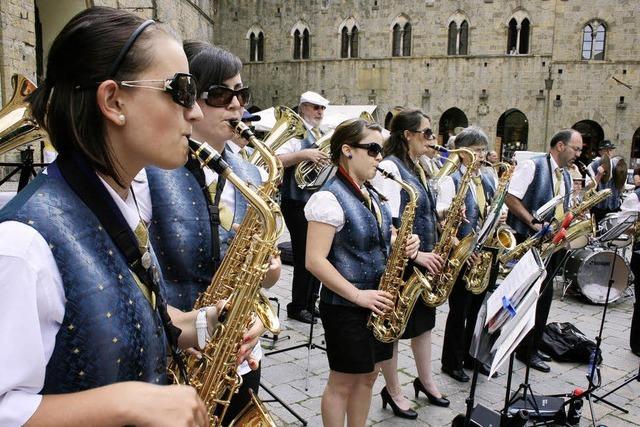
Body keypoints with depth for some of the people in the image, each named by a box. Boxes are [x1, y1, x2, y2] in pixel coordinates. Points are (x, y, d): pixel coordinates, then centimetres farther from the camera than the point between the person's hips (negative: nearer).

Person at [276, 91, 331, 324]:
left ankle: (310, 304, 26)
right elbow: (275, 160, -22)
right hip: (298, 205, -8)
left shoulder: (323, 136, 17)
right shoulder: (296, 133, -8)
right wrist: (304, 154, -30)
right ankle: (297, 307, 11)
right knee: (304, 258, -4)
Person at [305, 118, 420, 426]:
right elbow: (315, 261, -22)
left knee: (368, 375, 19)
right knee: (343, 382, 7)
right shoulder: (329, 198, -18)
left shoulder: (369, 194, 9)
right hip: (345, 306, -8)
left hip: (376, 302, 8)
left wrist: (403, 245, -2)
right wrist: (358, 295, -22)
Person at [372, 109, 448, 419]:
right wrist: (415, 254, -24)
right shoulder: (390, 167, -17)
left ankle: (425, 380, 37)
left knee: (423, 320, 19)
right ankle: (393, 391, 22)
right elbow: (389, 223, -23)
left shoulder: (417, 168, 11)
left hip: (424, 258, 9)